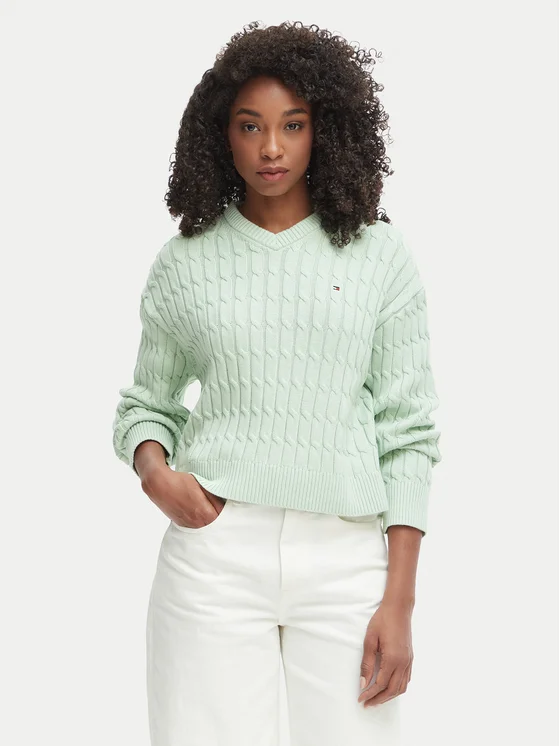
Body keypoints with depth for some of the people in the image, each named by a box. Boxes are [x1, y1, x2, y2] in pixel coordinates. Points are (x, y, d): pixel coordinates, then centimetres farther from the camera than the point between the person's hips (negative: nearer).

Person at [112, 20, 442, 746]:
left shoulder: (381, 256, 5)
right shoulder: (184, 262, 8)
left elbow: (408, 432, 3)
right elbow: (146, 403, 18)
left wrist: (400, 603, -2)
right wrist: (154, 470, -5)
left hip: (347, 557, 0)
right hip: (216, 546, 0)